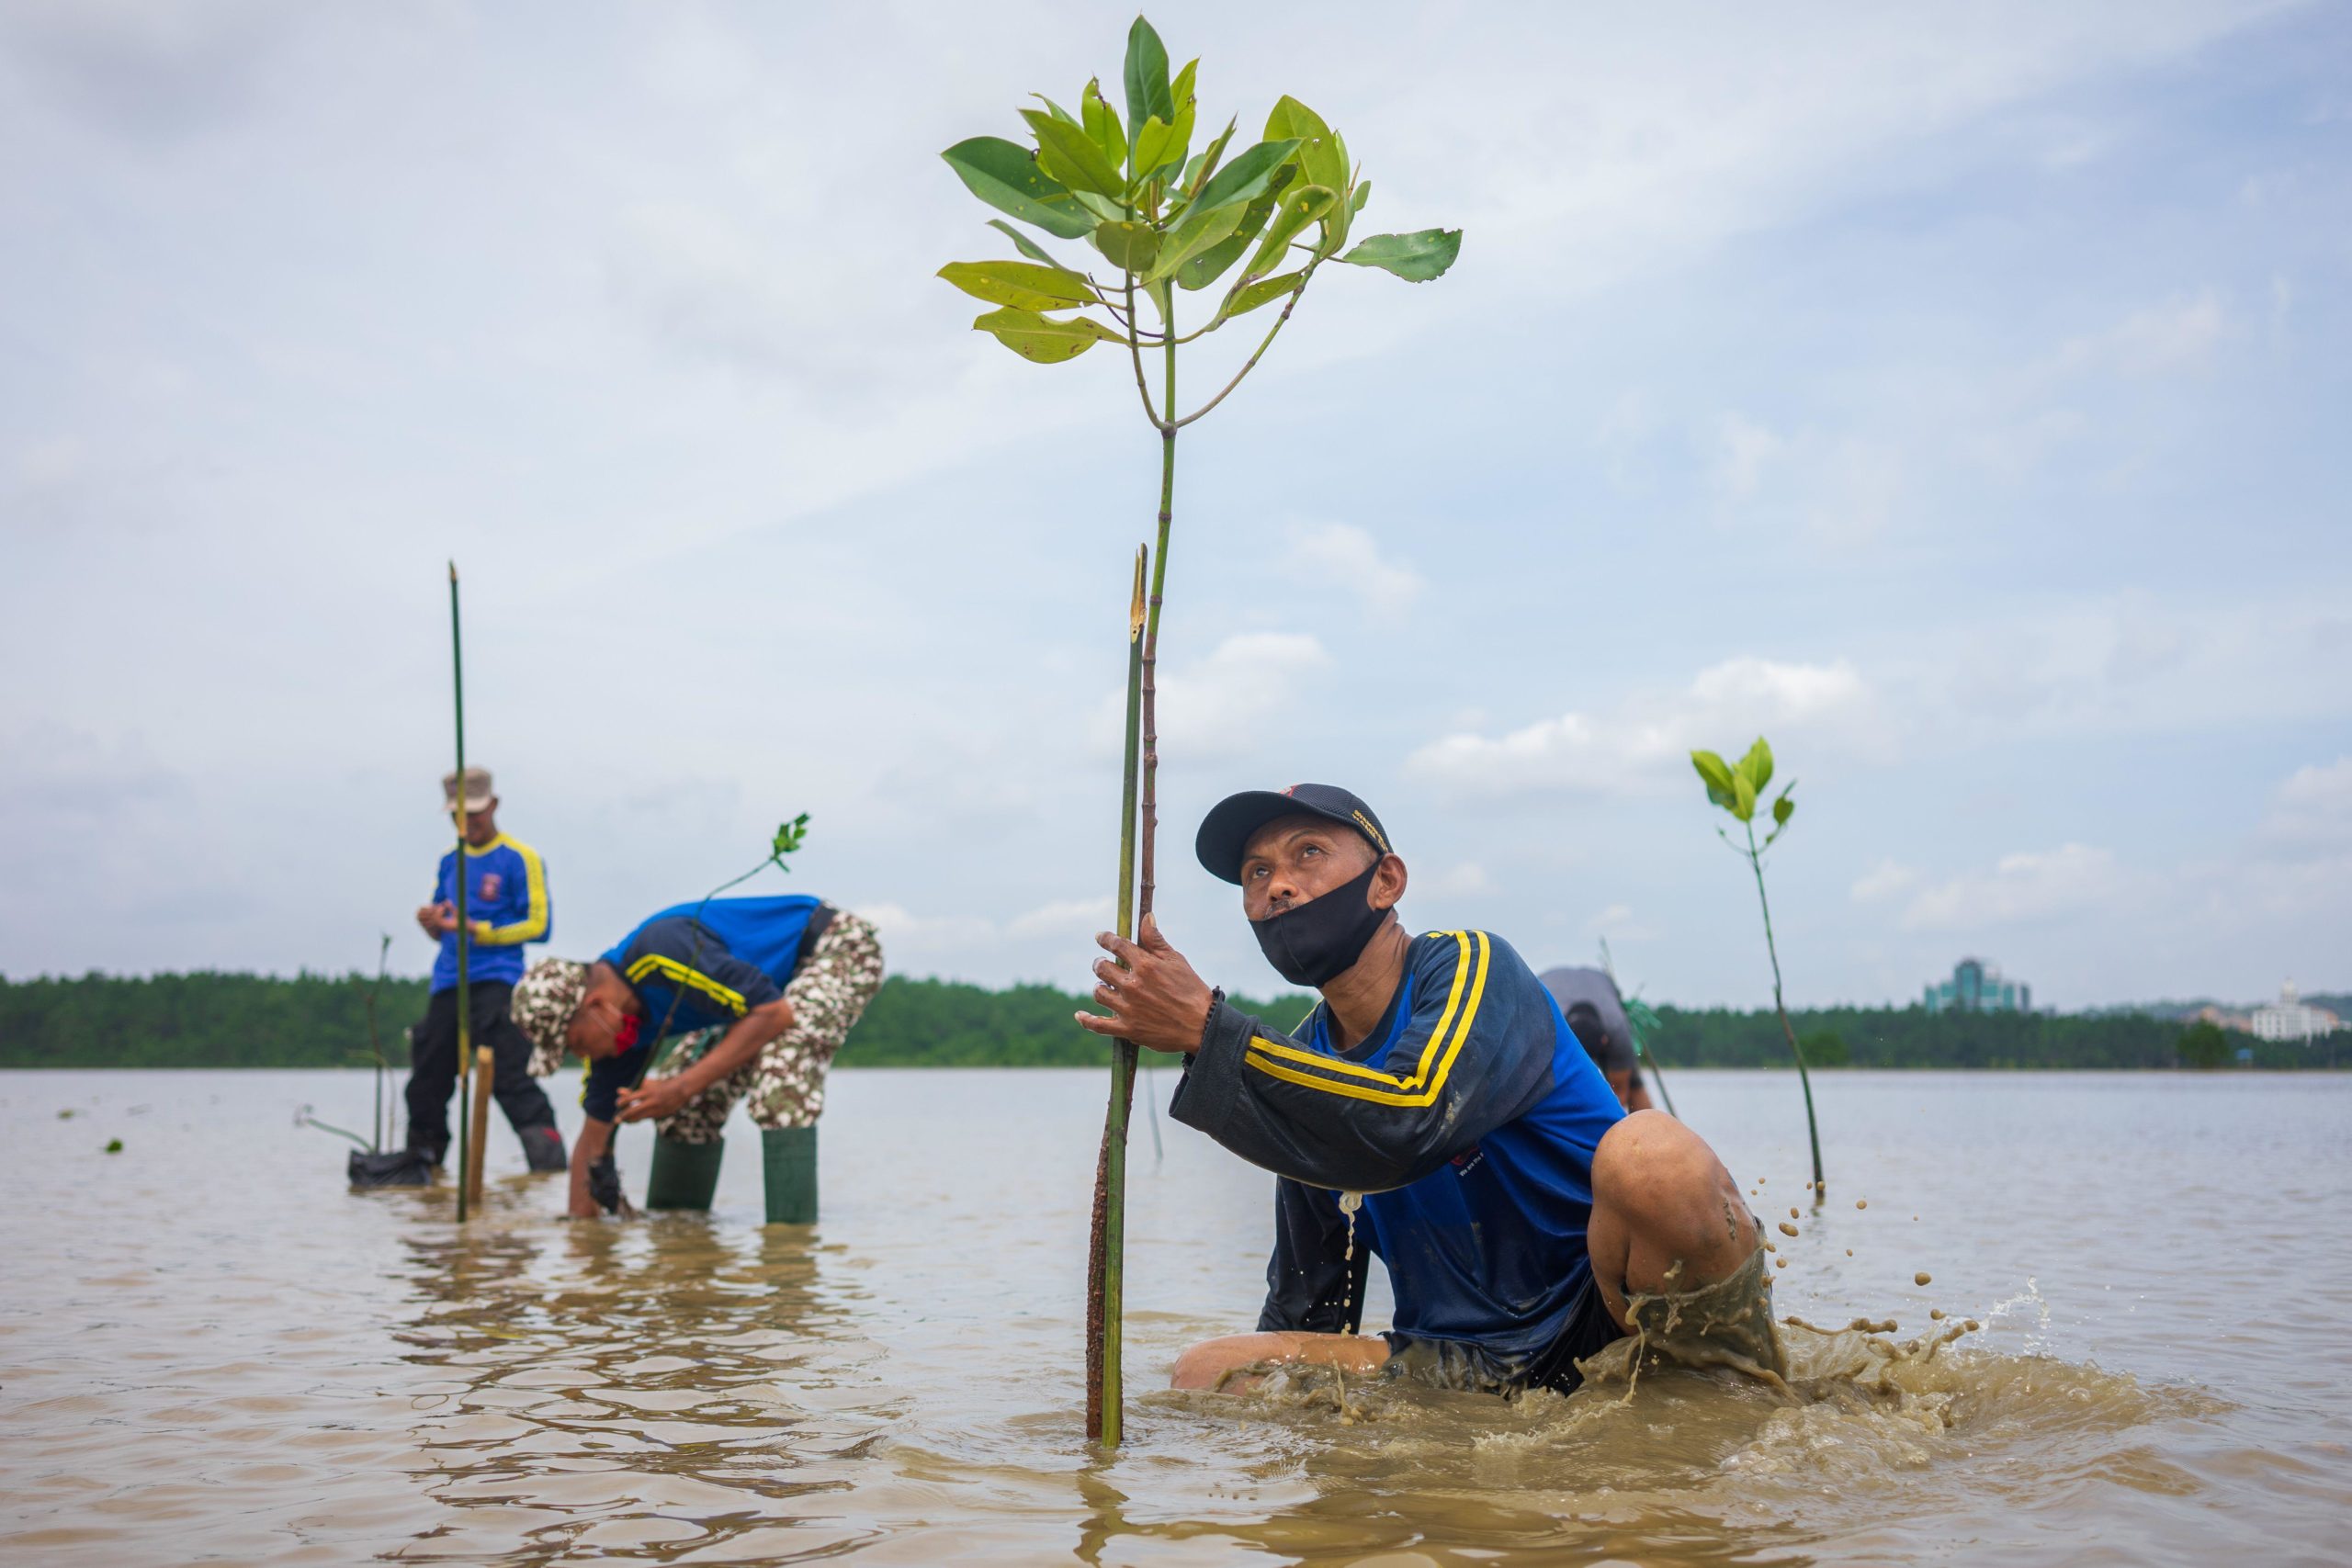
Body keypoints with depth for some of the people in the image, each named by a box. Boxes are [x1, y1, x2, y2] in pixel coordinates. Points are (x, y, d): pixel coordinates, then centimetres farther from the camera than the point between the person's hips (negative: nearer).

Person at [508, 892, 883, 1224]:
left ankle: (791, 1229, -27)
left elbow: (773, 1015, -34)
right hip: (766, 987, 9)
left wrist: (682, 1088, -32)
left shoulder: (663, 951, -34)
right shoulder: (613, 1023, -6)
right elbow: (594, 1134, 4)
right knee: (688, 1104, 5)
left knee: (779, 1067, -32)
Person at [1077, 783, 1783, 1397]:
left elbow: (1410, 1124, -32)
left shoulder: (1470, 967, -9)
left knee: (1648, 1150, -36)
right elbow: (1305, 1312, 17)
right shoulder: (1301, 1063, 9)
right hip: (1481, 1373, 6)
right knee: (1208, 1372, -12)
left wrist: (1208, 1031, -27)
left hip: (1613, 1323, -6)